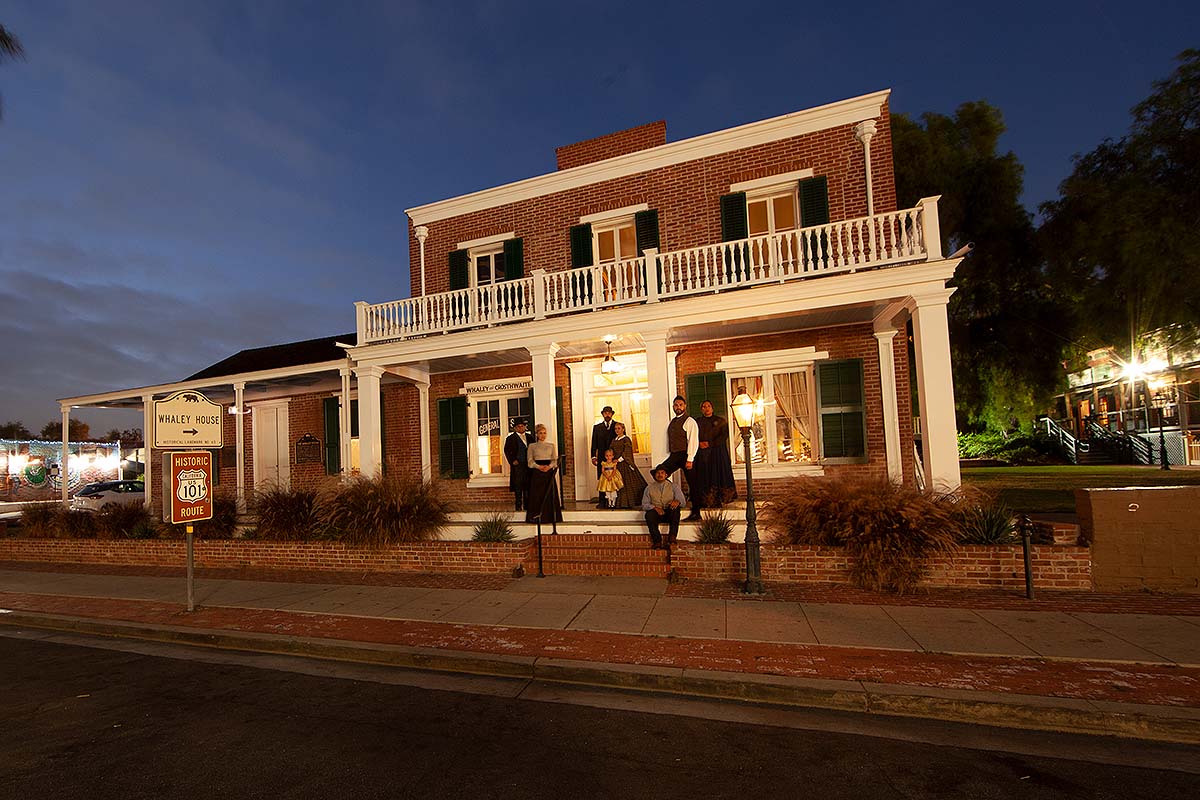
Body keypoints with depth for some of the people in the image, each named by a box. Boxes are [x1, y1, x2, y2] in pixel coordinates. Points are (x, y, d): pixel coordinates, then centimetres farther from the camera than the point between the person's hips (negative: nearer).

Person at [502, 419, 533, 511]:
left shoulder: (530, 437, 15)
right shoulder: (511, 438, 3)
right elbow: (507, 451, -1)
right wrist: (512, 461, -10)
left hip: (528, 465, 4)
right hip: (517, 465, -4)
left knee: (528, 486, 6)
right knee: (518, 487, -3)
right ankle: (518, 506, 2)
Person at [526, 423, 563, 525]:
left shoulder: (551, 445, 12)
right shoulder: (532, 446, 9)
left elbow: (555, 460, 7)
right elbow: (530, 461, 1)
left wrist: (549, 466, -13)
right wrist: (539, 467, -15)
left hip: (549, 472, 1)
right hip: (537, 473, -1)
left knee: (550, 495, -3)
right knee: (537, 495, -4)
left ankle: (550, 517, 2)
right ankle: (536, 517, -1)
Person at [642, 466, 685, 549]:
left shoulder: (673, 487, 15)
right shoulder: (649, 488, 16)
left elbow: (682, 501, 2)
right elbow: (644, 505, 6)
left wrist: (677, 501, -23)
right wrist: (655, 508, -15)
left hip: (670, 513, 0)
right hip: (656, 513, 0)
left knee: (675, 508, -33)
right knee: (649, 514, -33)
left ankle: (672, 538, -39)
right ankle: (657, 541, -34)